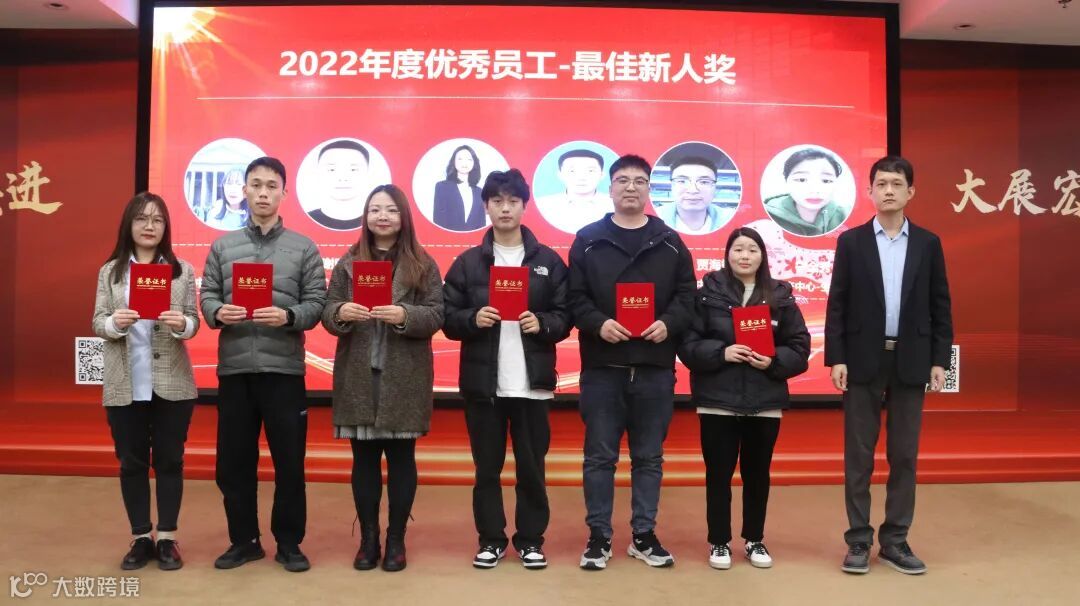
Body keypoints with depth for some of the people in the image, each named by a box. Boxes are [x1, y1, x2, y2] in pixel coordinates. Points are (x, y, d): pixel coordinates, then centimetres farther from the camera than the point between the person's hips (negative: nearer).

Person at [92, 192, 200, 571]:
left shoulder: (182, 270, 3)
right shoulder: (109, 271, 6)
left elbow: (194, 322, 0)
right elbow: (97, 323, 2)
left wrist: (182, 324, -22)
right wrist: (115, 322, -20)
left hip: (172, 383, -1)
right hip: (123, 385, 1)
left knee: (169, 460, 7)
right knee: (131, 462, 9)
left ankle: (167, 539, 18)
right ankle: (141, 539, 22)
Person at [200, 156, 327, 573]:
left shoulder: (304, 248, 4)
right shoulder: (222, 246, 11)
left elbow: (317, 302, -1)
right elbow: (207, 295, 8)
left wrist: (288, 316, -19)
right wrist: (218, 313, -13)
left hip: (284, 368, -2)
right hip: (234, 368, 2)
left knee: (289, 461, 5)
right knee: (233, 460, 10)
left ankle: (289, 543, 20)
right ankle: (243, 540, 27)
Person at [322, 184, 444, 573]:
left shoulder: (423, 264, 3)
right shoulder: (348, 263, 9)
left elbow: (436, 316, -3)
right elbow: (327, 311, 5)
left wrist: (404, 315, -21)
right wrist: (341, 312, -17)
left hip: (404, 378, -2)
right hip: (358, 376, 2)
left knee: (401, 457, 6)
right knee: (364, 458, 8)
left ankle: (396, 539, 19)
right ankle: (368, 538, 21)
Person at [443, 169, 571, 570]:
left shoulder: (549, 261, 6)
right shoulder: (468, 262, 6)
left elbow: (566, 316, 4)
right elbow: (449, 319, 3)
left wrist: (542, 324, -15)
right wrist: (474, 318, -16)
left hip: (532, 382, 0)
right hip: (482, 381, 1)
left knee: (531, 466, 8)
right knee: (487, 466, 9)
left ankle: (531, 540, 22)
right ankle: (491, 539, 24)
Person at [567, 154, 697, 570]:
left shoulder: (670, 243, 9)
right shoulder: (588, 240, 4)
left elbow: (687, 295, 6)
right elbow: (574, 297, 0)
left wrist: (668, 323, -12)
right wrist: (598, 323, -17)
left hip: (655, 367, 2)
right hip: (601, 367, -1)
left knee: (649, 457, 11)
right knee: (600, 456, 6)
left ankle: (644, 535, 23)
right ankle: (599, 536, 18)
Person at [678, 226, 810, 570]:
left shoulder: (780, 297, 5)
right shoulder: (708, 293, -2)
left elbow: (800, 349, 4)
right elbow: (687, 345, -6)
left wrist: (774, 361, -13)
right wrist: (721, 352, -20)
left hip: (766, 404, 2)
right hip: (718, 402, -2)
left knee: (758, 474, 13)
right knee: (719, 475, 5)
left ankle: (755, 541, 29)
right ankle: (719, 542, 20)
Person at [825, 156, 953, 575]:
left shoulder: (928, 243, 7)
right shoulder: (851, 241, 2)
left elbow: (940, 306, 7)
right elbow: (837, 305, 0)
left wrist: (940, 360, 0)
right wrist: (836, 359, -7)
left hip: (910, 362, 2)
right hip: (863, 361, -1)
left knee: (904, 455, 6)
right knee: (859, 455, 2)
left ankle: (895, 541, 17)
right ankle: (859, 541, 11)